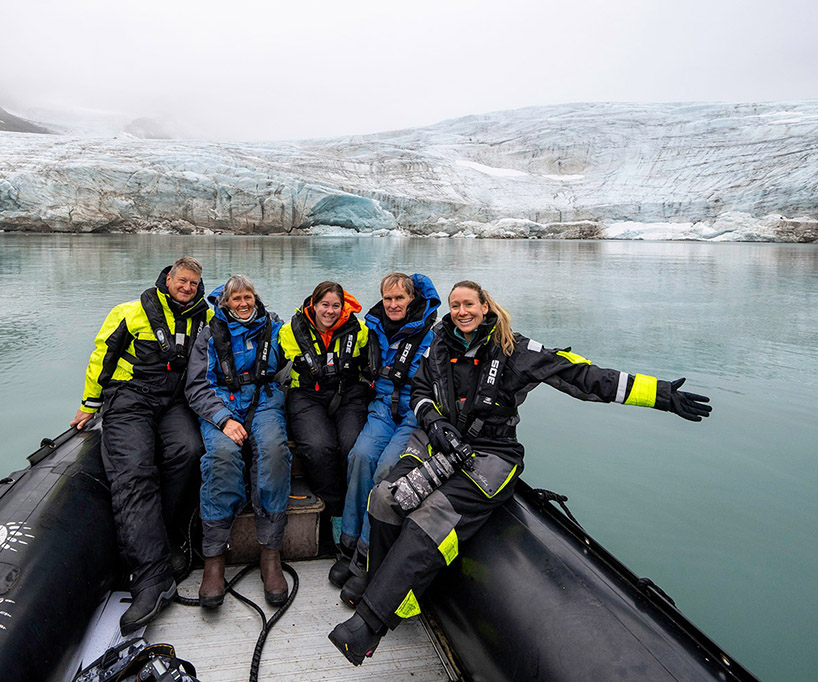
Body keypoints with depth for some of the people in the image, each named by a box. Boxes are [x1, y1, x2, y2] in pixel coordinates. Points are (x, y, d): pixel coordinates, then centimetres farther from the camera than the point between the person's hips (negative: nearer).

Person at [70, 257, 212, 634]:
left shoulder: (201, 318, 13)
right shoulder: (133, 313, 4)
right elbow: (102, 356, 9)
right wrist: (89, 405, 11)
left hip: (174, 402, 3)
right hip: (129, 400, -3)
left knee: (187, 450, -30)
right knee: (133, 473, -25)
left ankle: (144, 536, -13)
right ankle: (153, 578, -34)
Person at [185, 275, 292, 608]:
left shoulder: (273, 327, 16)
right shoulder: (210, 335, 13)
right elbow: (197, 387, 3)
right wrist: (224, 419, -13)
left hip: (265, 402, 1)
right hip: (221, 405, 0)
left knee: (273, 448, -34)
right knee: (223, 452, -34)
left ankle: (270, 553, -29)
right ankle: (213, 557, -27)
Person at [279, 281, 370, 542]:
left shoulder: (358, 329, 3)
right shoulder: (292, 331, 2)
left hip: (349, 396, 1)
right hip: (307, 396, 0)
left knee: (353, 444, -28)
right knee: (318, 446, -30)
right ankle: (335, 512, -10)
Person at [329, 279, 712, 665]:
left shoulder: (513, 350, -4)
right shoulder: (440, 347, 10)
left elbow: (580, 374, -7)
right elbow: (420, 390, 20)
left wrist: (662, 395, -10)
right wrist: (434, 421, -3)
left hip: (490, 452, -4)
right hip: (439, 441, 5)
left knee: (434, 514, -27)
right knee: (386, 496, -20)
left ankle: (370, 623, -26)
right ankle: (381, 584, 1)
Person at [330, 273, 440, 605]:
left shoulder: (430, 332, -1)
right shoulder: (376, 328, 15)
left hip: (418, 411, -4)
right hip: (384, 406, 4)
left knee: (388, 466, -28)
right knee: (361, 455, -26)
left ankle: (363, 560, -20)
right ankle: (349, 544, -15)